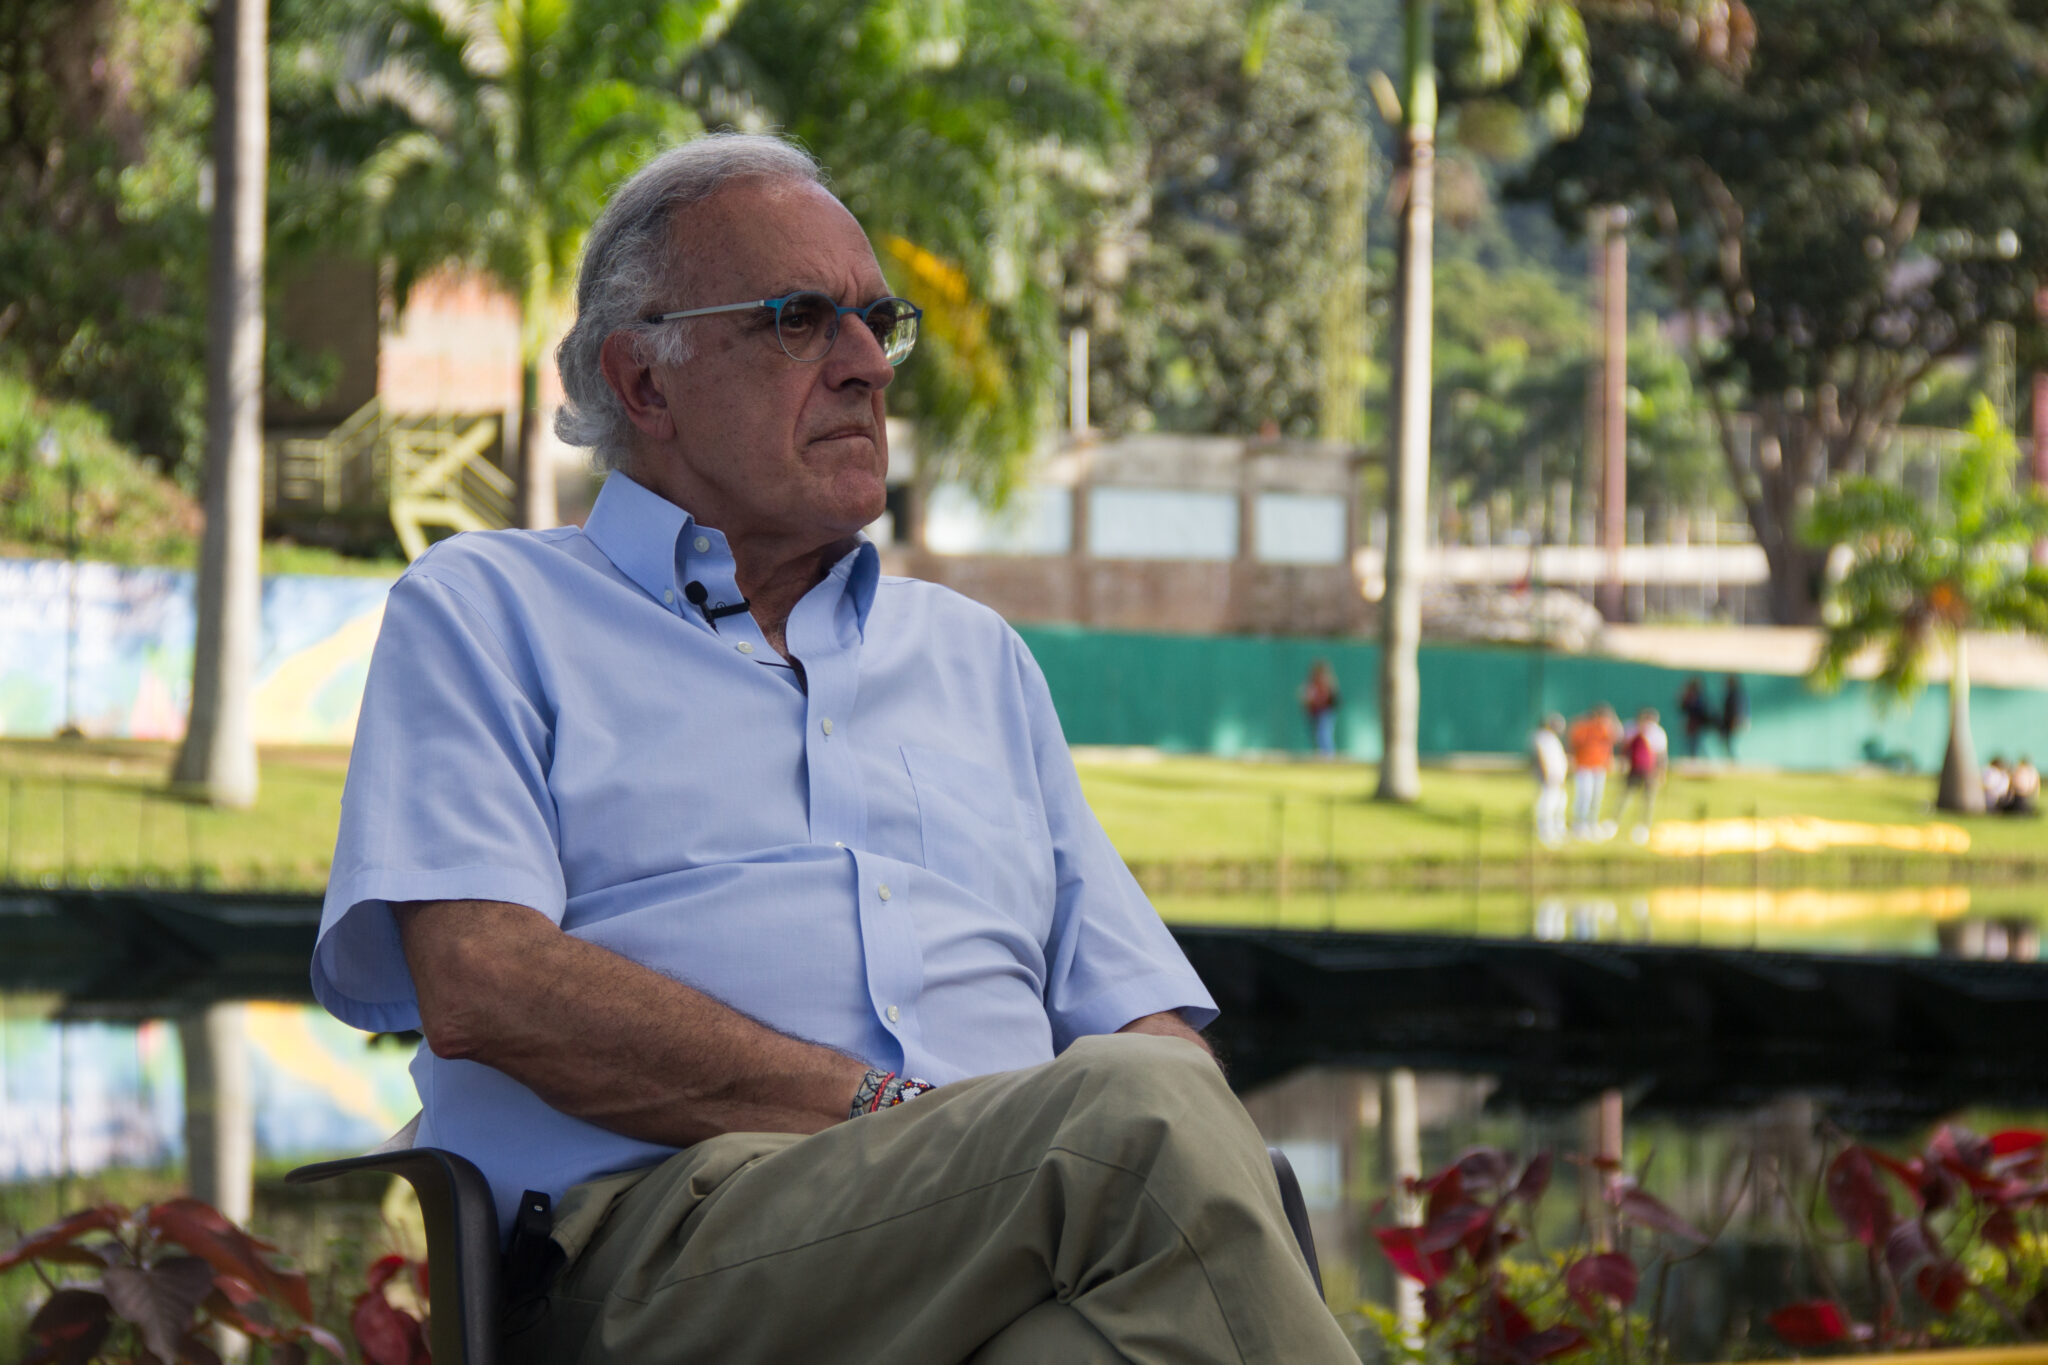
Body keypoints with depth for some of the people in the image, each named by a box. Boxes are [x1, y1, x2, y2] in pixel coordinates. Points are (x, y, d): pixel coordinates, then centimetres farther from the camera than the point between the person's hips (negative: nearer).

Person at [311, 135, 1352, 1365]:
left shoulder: (975, 655, 33)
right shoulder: (485, 612, 16)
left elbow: (1151, 1026, 24)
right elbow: (482, 983, -3)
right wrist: (893, 1113, -10)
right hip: (657, 1245, -4)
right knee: (1145, 1124, -34)